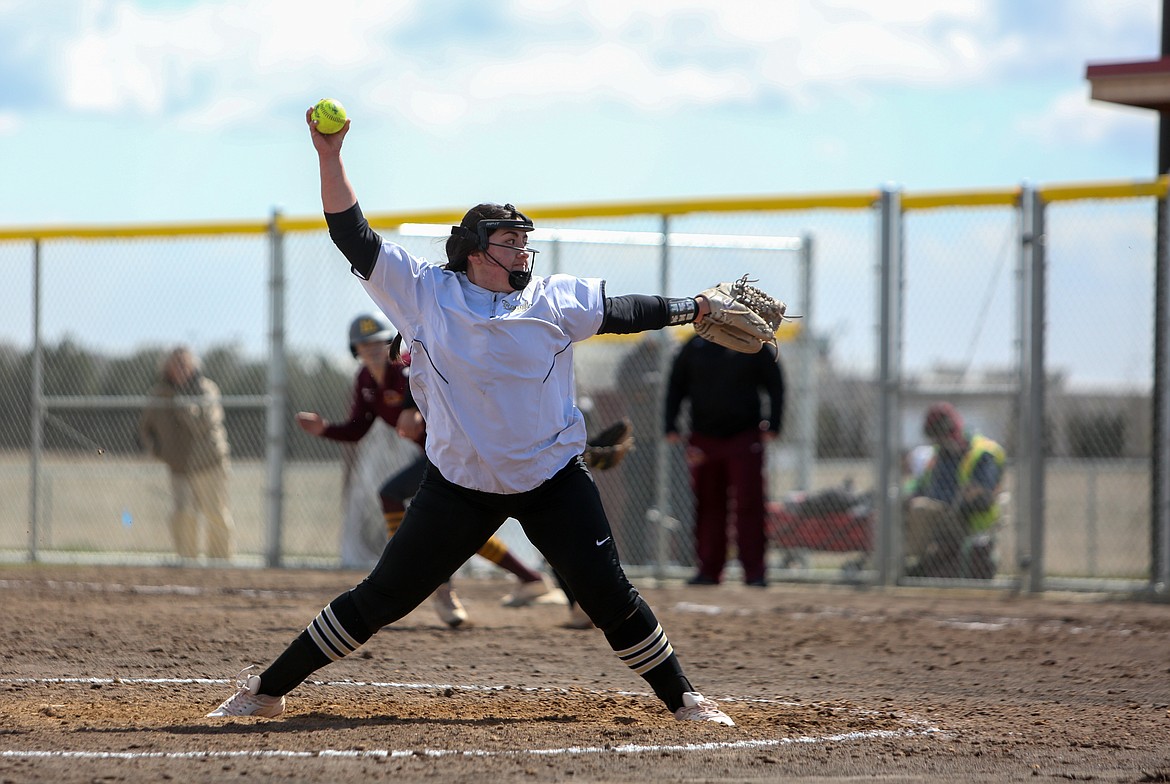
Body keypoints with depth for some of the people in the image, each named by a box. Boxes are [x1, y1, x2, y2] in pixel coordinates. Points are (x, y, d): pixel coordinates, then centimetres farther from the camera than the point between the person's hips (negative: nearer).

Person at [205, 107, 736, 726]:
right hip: (458, 485, -1)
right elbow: (354, 237, -2)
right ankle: (266, 691, 10)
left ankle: (682, 700, 6)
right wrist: (330, 156, -8)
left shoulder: (555, 300, 3)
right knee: (382, 599, 0)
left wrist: (694, 309, -4)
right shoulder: (424, 293, -1)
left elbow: (622, 311, 7)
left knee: (607, 594, -7)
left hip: (554, 481, 1)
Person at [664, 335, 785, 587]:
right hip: (704, 441, 2)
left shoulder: (755, 347, 1)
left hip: (745, 440, -2)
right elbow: (675, 387, 12)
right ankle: (709, 570, 9)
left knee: (749, 505, -7)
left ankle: (754, 571, -5)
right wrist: (671, 427, 3)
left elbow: (775, 386, 4)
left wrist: (772, 426, -6)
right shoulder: (694, 347, 6)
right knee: (708, 506, 4)